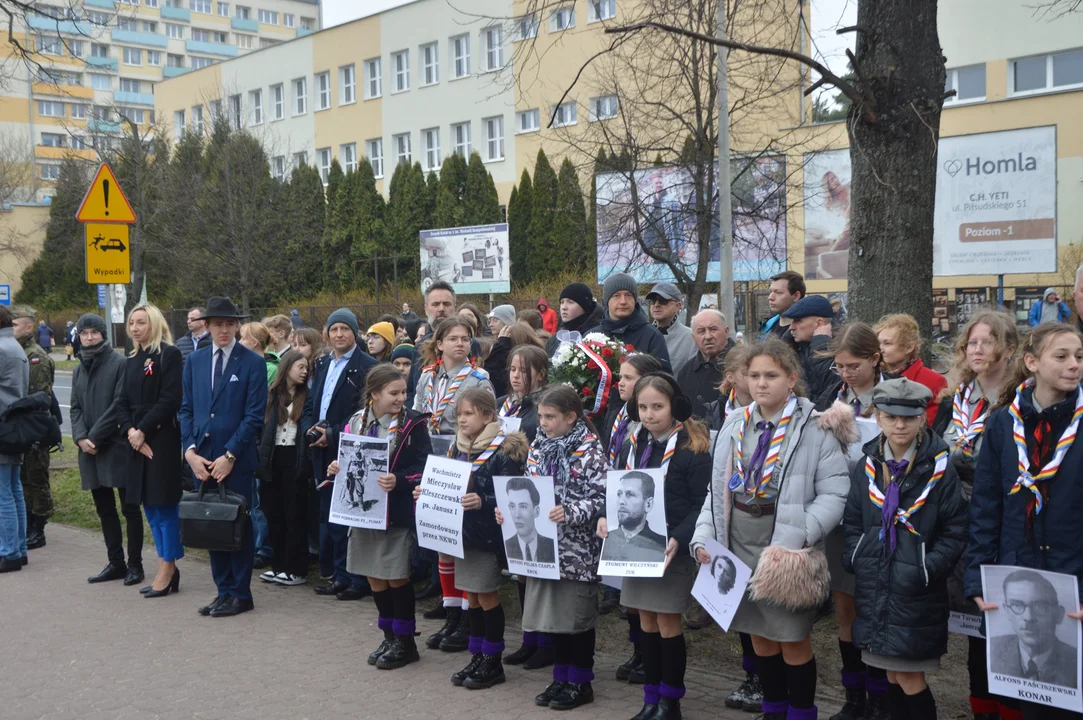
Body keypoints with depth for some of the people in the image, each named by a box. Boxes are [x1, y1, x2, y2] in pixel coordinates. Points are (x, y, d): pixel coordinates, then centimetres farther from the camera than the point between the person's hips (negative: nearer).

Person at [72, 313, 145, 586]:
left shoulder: (119, 364, -6)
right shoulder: (79, 371, 16)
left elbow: (120, 405, -12)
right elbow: (76, 408, 12)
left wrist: (94, 436, -13)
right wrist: (80, 438, -6)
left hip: (118, 447, -7)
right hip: (90, 450, 7)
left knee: (130, 508, -1)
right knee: (104, 509, 12)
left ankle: (135, 564, 7)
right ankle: (116, 563, 21)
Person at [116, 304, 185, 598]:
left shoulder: (169, 355, -7)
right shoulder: (132, 361, 16)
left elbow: (169, 400, -15)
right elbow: (123, 403, 12)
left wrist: (143, 430, -16)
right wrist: (129, 431, -6)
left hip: (162, 441, -8)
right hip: (138, 441, 8)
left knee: (165, 504, -3)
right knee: (150, 505, 11)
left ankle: (168, 568, 5)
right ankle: (166, 567, 19)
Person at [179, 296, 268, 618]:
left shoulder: (252, 363, -5)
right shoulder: (195, 361, 9)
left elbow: (254, 414, -9)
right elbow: (186, 409, 9)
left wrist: (229, 455, -13)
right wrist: (190, 450, -3)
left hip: (237, 459, -4)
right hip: (203, 458, 4)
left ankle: (240, 594, 14)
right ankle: (224, 591, 21)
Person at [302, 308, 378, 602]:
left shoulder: (366, 366, -7)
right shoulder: (322, 364, 16)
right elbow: (310, 404, 17)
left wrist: (332, 434, -16)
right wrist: (309, 428, -3)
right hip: (324, 453, 7)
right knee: (329, 516, 11)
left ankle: (357, 579, 7)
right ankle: (337, 575, 21)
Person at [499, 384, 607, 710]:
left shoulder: (590, 450, -10)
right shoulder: (538, 447, 9)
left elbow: (599, 498, -16)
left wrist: (569, 513, -29)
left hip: (577, 548, -6)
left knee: (578, 615, 4)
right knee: (554, 613, 13)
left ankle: (581, 683, 16)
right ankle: (561, 679, 25)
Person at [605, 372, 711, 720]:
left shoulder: (693, 449, -12)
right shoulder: (632, 445, 8)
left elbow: (702, 504, -14)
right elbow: (622, 492, 15)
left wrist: (678, 539, -25)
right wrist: (607, 518, -3)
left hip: (671, 549, -6)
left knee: (668, 624, 2)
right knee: (647, 622, 13)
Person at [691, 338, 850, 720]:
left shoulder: (814, 428, -11)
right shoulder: (735, 425, 5)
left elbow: (835, 495, -15)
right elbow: (717, 490, 8)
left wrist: (795, 538, -23)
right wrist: (704, 536, -3)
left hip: (785, 556, -5)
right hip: (739, 547, 5)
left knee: (793, 640, 8)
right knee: (759, 635, 18)